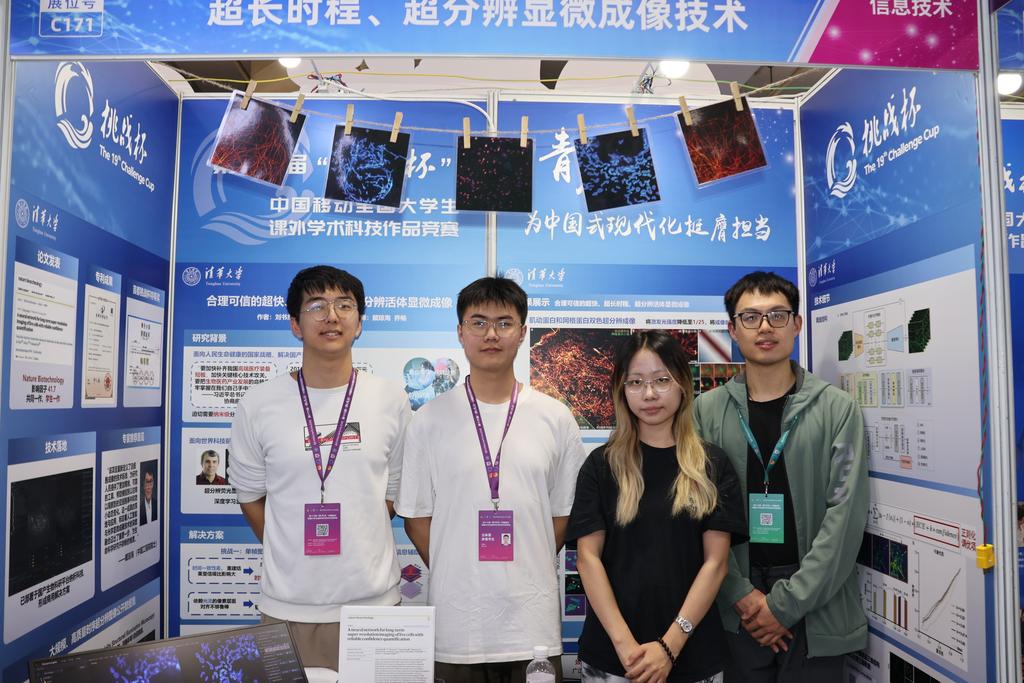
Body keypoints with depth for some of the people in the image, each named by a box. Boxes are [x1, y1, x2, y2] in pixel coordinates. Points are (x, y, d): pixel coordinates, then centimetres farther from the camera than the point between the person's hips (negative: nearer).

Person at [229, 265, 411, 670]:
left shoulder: (391, 401, -1)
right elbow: (250, 496, 7)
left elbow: (394, 491, 7)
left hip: (373, 599, 1)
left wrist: (351, 549, 4)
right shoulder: (258, 405, -3)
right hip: (287, 603, 0)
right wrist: (294, 556, 6)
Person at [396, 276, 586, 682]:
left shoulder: (556, 418, 0)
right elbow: (416, 517, 3)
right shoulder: (429, 421, -2)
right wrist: (457, 575, 0)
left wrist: (527, 570, 4)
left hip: (533, 618, 1)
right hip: (457, 618, 0)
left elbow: (564, 512, 7)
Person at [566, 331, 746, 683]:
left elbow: (715, 561, -4)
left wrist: (670, 645, -12)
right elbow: (588, 557, -5)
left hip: (694, 653, 1)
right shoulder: (601, 465, -1)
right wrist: (625, 643, -14)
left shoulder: (713, 465, 0)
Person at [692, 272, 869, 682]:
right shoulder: (707, 411, 1)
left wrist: (786, 602, -11)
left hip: (815, 611, -1)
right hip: (735, 611, 1)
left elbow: (845, 515, -8)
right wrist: (743, 594, -11)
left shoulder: (837, 409, -2)